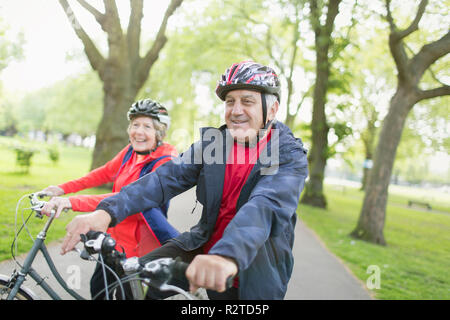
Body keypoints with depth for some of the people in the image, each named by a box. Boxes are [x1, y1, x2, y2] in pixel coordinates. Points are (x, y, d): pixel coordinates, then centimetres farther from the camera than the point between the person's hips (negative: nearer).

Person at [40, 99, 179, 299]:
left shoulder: (165, 162, -23)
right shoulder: (130, 151, -1)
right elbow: (105, 173, 15)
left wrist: (73, 202, -40)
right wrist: (62, 189, 8)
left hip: (137, 244, -7)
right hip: (116, 235, 7)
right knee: (99, 287, 19)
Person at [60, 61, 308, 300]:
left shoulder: (291, 157, -14)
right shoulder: (212, 142, 0)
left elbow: (265, 207, -33)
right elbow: (166, 178, -13)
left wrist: (227, 257, -52)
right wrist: (106, 212, -28)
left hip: (254, 269, -2)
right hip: (203, 246, 3)